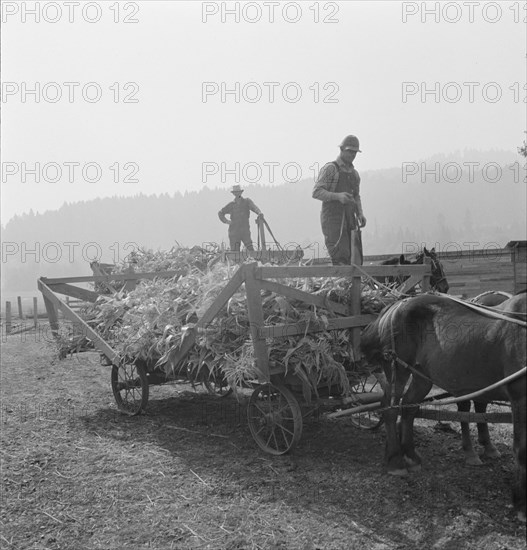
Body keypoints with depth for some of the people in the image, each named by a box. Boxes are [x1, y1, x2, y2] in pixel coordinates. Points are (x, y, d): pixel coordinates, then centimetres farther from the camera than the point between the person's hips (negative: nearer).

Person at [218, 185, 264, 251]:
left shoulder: (247, 202, 4)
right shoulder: (231, 205, 8)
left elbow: (254, 207, -17)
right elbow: (220, 213, 22)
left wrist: (260, 213, -38)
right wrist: (226, 221, 6)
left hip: (245, 231, -1)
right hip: (234, 232, 1)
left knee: (250, 249, -15)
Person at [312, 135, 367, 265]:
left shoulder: (354, 173, 19)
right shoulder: (330, 168, -2)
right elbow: (316, 192, -11)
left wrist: (360, 214, 8)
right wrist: (338, 196, -25)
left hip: (350, 220, 7)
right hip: (332, 219, -7)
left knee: (356, 261, 1)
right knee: (342, 260, -16)